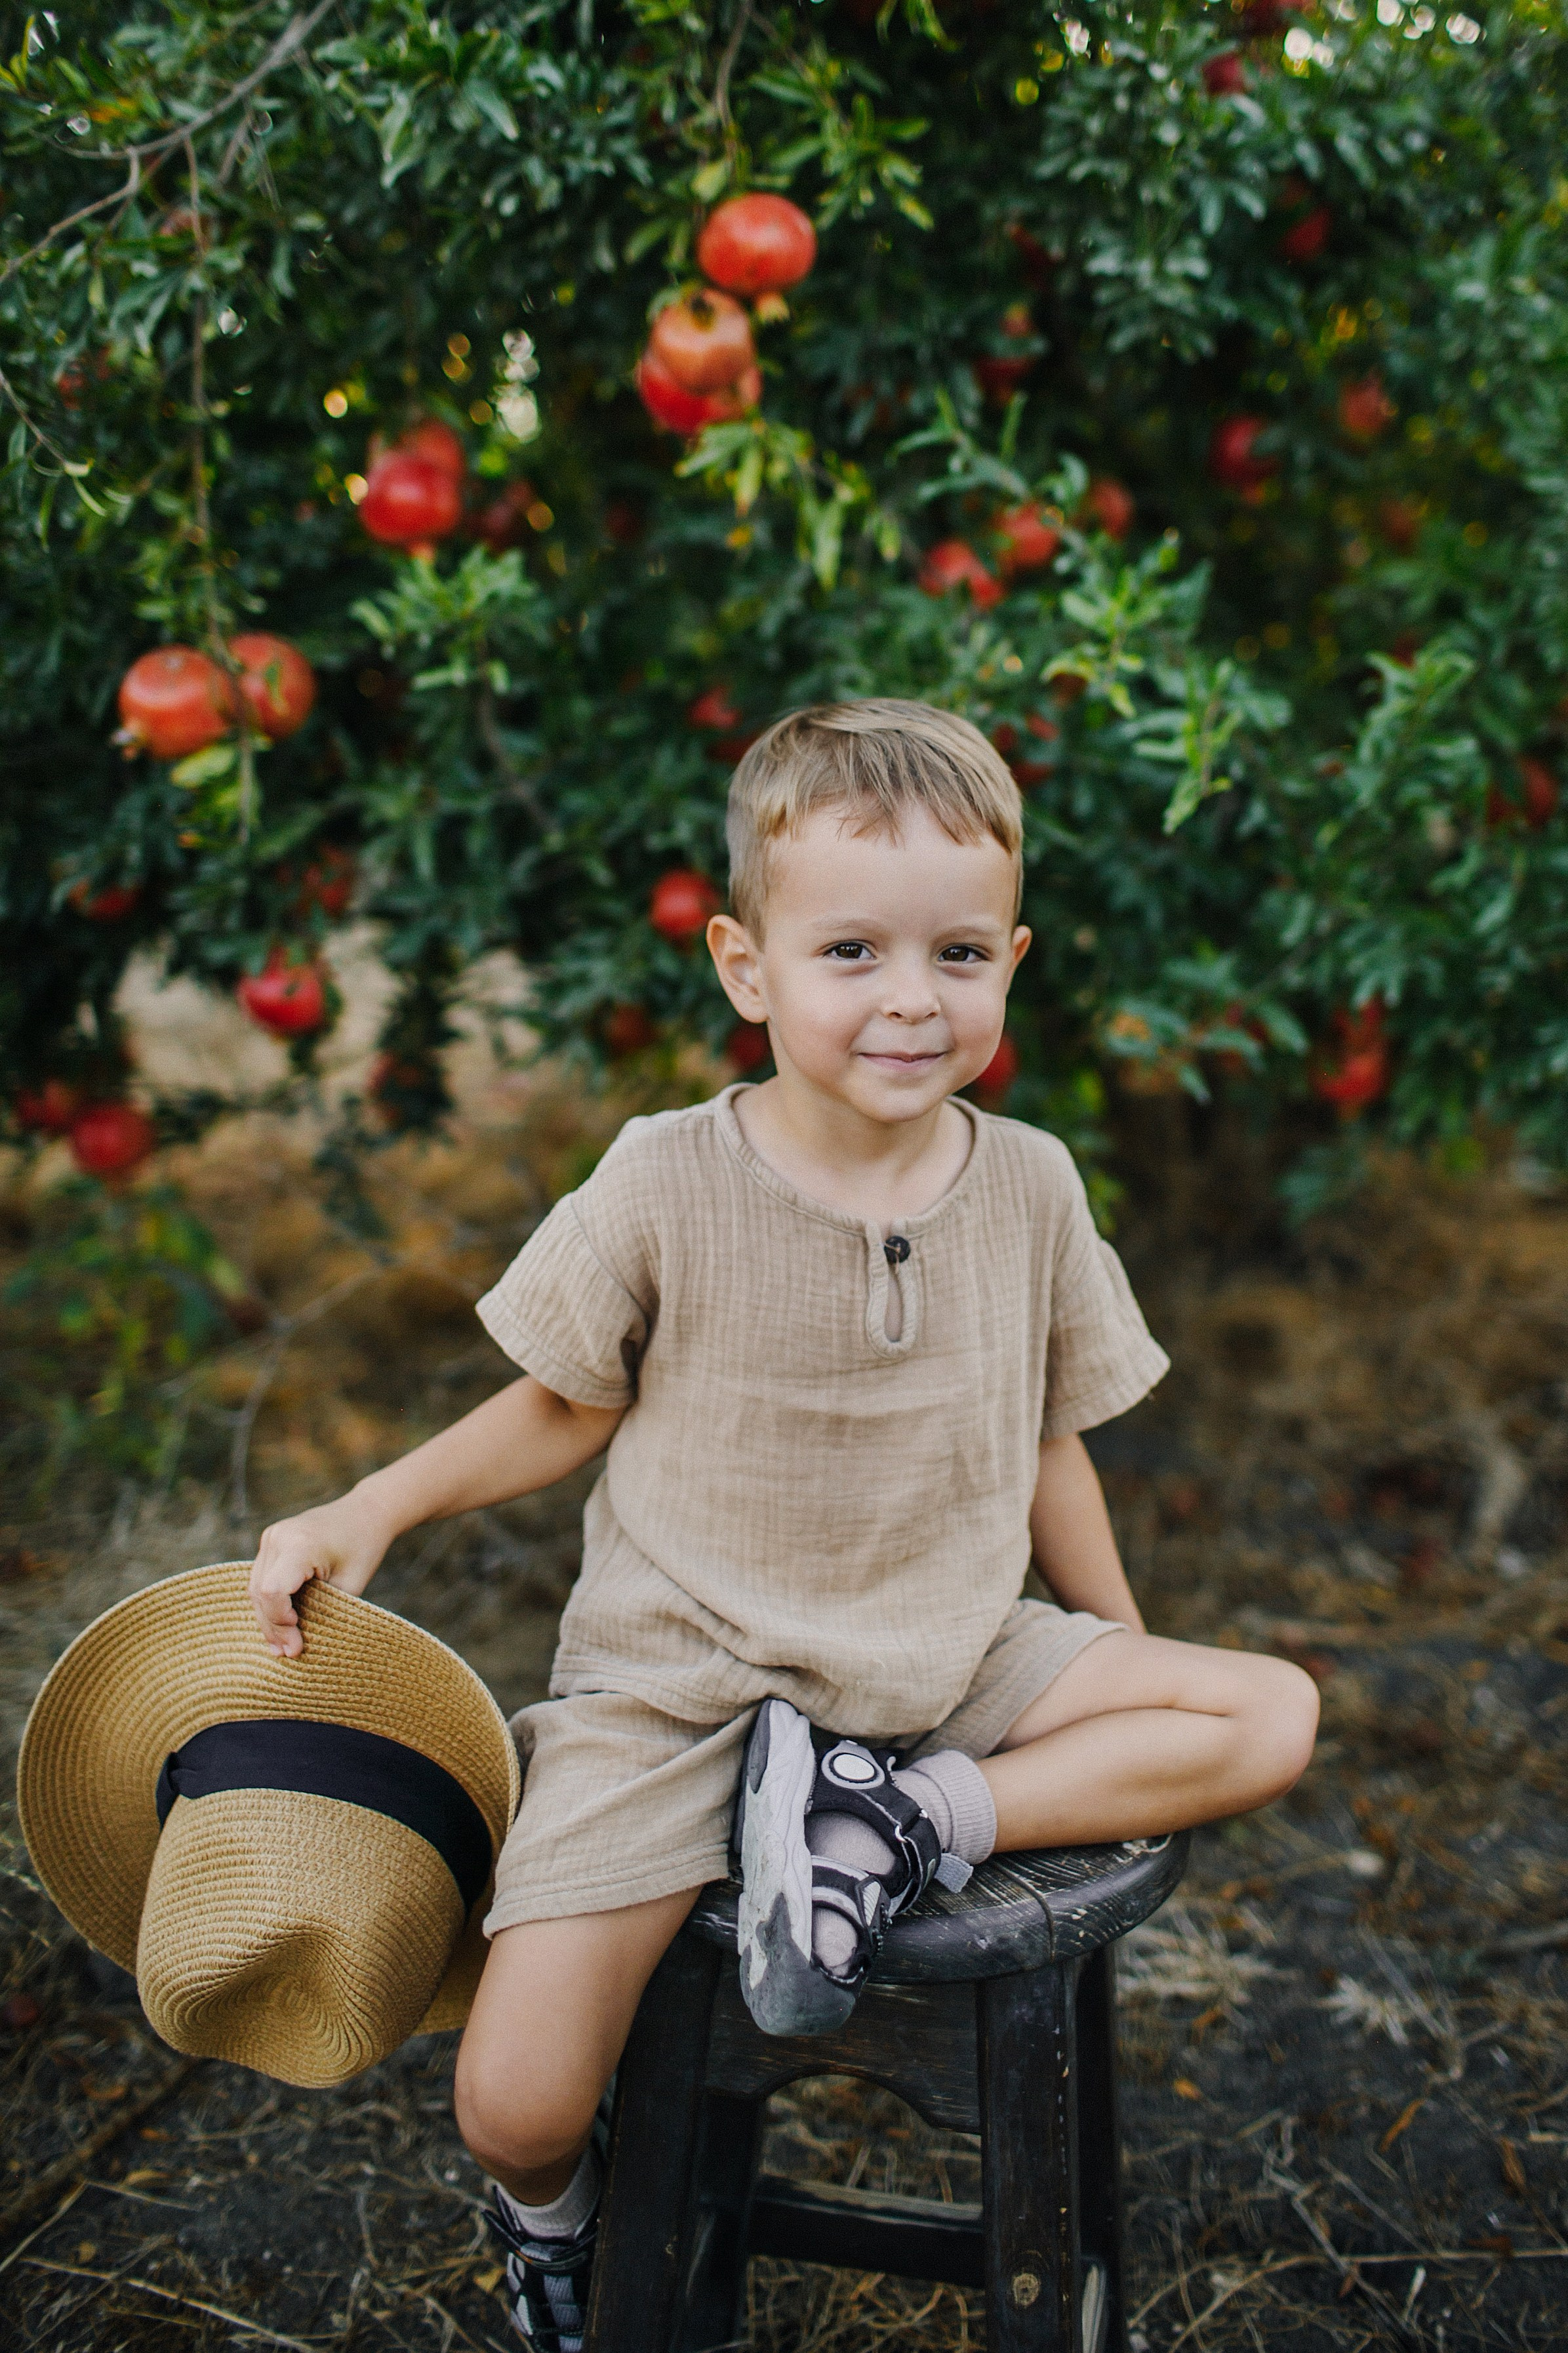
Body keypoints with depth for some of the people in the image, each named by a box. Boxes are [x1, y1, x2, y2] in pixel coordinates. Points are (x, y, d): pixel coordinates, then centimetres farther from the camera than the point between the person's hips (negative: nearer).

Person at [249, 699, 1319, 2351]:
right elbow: (566, 1407, 3)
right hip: (680, 1676, -3)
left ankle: (893, 1818, -14)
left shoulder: (1029, 1188, -2)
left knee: (1273, 1718, -14)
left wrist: (1127, 1655, 14)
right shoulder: (664, 1188, -10)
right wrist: (372, 1509, -8)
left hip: (949, 1666, 3)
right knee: (515, 2102, -14)